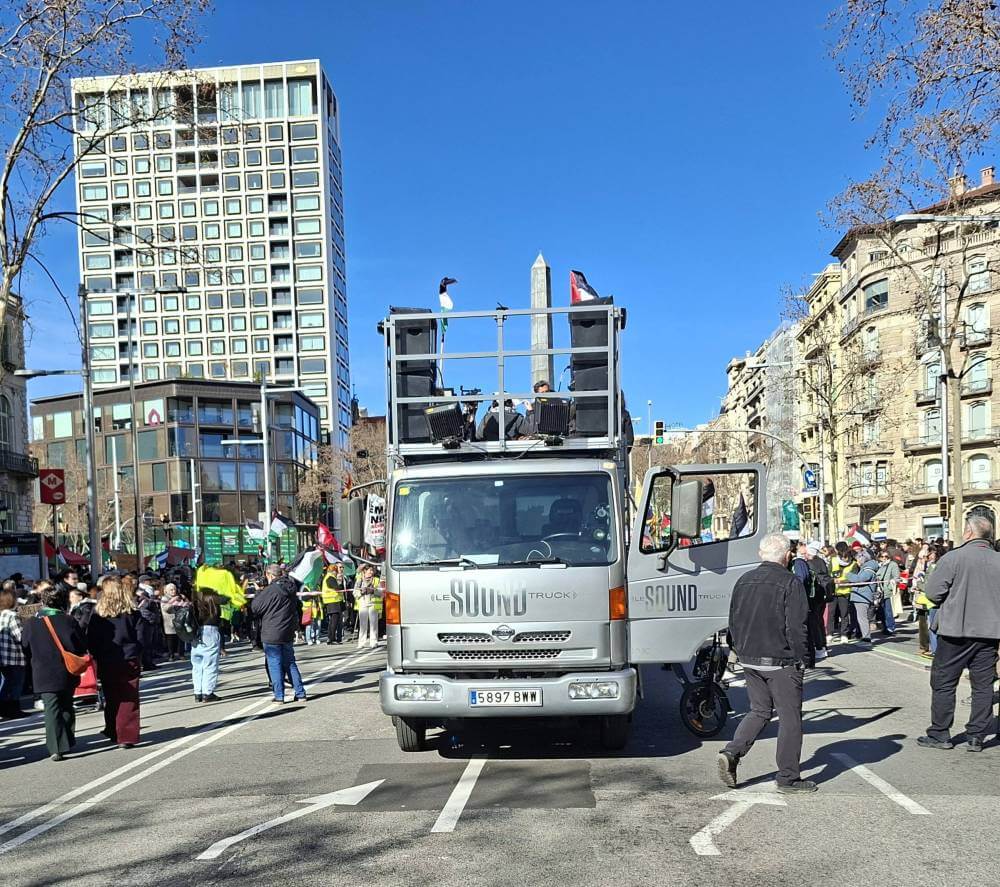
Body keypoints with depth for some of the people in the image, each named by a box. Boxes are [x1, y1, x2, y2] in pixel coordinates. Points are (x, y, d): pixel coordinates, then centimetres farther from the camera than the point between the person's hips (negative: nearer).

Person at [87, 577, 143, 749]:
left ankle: (113, 733, 23)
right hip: (130, 661, -1)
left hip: (107, 663, 1)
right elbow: (140, 638, -3)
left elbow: (91, 641, -2)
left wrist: (97, 658, 11)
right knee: (129, 700, 2)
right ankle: (127, 736, -1)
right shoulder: (132, 613, -5)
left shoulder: (98, 614, -5)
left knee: (112, 700, 15)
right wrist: (137, 658, 10)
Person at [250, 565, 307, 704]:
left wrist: (258, 594, 6)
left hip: (271, 635, -6)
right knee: (290, 663, 14)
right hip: (288, 633, 7)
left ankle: (279, 696, 4)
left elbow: (254, 608, -9)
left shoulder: (269, 591, -17)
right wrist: (296, 624, 30)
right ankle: (300, 693, 12)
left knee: (275, 664, 2)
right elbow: (299, 607, 19)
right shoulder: (291, 589, 6)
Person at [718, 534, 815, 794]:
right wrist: (802, 658, -5)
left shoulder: (744, 580, 7)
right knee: (789, 717, 6)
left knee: (759, 711, 17)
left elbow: (733, 621, 12)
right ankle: (788, 778, 12)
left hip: (750, 660, 6)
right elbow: (797, 626, -15)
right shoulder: (790, 583, -13)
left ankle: (731, 753, 0)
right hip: (781, 662, -6)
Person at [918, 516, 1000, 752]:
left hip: (956, 629, -4)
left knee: (943, 683, 6)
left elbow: (932, 592, -12)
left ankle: (940, 735, 10)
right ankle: (976, 737, 13)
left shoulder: (953, 558, -11)